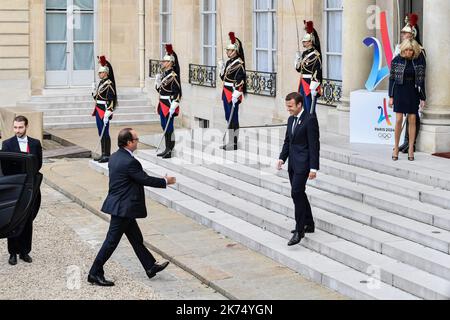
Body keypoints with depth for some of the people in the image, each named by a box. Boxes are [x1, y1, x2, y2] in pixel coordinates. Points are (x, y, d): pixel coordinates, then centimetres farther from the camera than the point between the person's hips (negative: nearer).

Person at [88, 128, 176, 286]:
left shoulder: (114, 157, 6)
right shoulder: (129, 162, -23)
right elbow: (145, 179, -17)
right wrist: (165, 181, -3)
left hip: (118, 205, 10)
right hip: (123, 208, -10)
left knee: (136, 238, 17)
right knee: (112, 241, -1)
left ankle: (151, 267, 26)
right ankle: (95, 273, 7)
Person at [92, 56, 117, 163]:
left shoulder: (109, 84, -14)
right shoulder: (101, 82, 14)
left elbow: (111, 100, -20)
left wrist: (107, 113, -24)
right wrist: (94, 93, 6)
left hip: (104, 111, -9)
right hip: (98, 111, 9)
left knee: (105, 133, -5)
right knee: (101, 134, 13)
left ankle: (107, 155, 0)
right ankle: (103, 154, 20)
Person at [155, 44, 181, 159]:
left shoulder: (173, 75, -15)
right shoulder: (163, 74, 12)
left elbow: (178, 92, -20)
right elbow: (158, 88, 21)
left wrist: (173, 106, -25)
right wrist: (157, 80, 3)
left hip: (169, 104, -9)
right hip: (162, 104, 9)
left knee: (169, 127, -5)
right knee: (164, 126, 13)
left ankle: (170, 150, 0)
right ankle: (167, 149, 21)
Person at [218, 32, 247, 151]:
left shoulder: (239, 63, -13)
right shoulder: (229, 62, 14)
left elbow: (240, 80, -20)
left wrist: (236, 94, -25)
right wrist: (221, 68, 6)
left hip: (233, 95, -9)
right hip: (226, 94, 9)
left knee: (233, 118, -4)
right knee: (228, 117, 12)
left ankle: (233, 144, 1)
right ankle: (231, 142, 20)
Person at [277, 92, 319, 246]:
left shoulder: (310, 119, -13)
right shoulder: (291, 120, 13)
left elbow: (314, 144, -15)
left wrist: (313, 168, -18)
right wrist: (282, 158, 3)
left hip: (303, 163, -9)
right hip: (293, 163, 9)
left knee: (296, 193, -15)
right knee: (299, 193, 15)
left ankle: (299, 230, -11)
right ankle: (309, 224, 28)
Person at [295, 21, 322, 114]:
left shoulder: (315, 55, -15)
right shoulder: (304, 53, 12)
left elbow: (317, 72, -20)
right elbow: (299, 69, 20)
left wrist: (313, 88, -24)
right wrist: (298, 58, 2)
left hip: (310, 84, -9)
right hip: (303, 83, 9)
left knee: (310, 110, -5)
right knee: (304, 109, 14)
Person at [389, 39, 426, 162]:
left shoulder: (420, 60, -1)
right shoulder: (397, 60, -2)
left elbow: (421, 80, 4)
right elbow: (392, 78, 2)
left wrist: (423, 98, 3)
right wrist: (391, 96, -1)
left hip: (413, 93, 1)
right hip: (399, 91, -1)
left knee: (412, 120, 1)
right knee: (399, 120, -6)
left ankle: (411, 149, 9)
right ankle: (396, 148, 8)